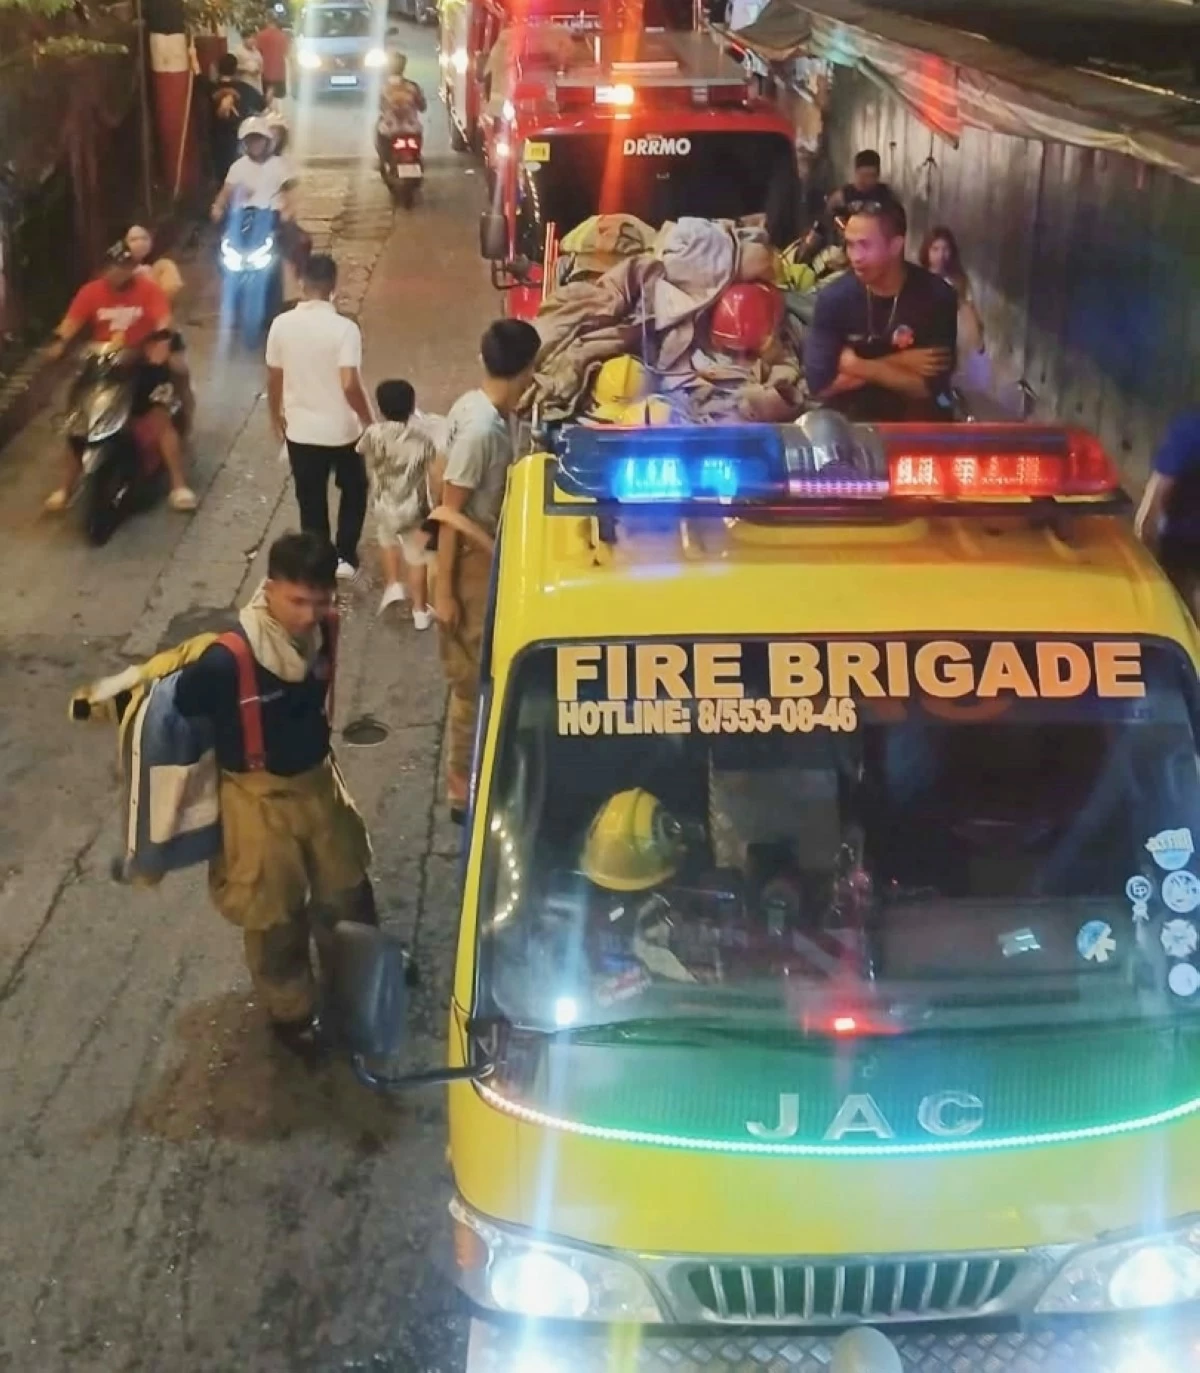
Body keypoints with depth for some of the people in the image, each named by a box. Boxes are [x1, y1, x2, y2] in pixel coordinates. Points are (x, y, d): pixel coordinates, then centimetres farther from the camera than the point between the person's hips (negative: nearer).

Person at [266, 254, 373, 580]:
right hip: (342, 429, -2)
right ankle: (345, 557, 23)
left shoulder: (282, 324, -8)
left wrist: (276, 417, 17)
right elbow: (350, 384, -24)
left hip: (300, 430, 3)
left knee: (311, 501, 17)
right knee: (354, 490, 23)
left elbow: (273, 380, 0)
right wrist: (370, 423, -9)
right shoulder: (344, 328, -19)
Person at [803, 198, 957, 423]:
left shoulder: (937, 297, -13)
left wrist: (860, 367, -13)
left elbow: (930, 387, -15)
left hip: (916, 419, -1)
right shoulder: (834, 297, -9)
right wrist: (897, 363, -17)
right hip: (850, 418, 1)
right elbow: (819, 384, -15)